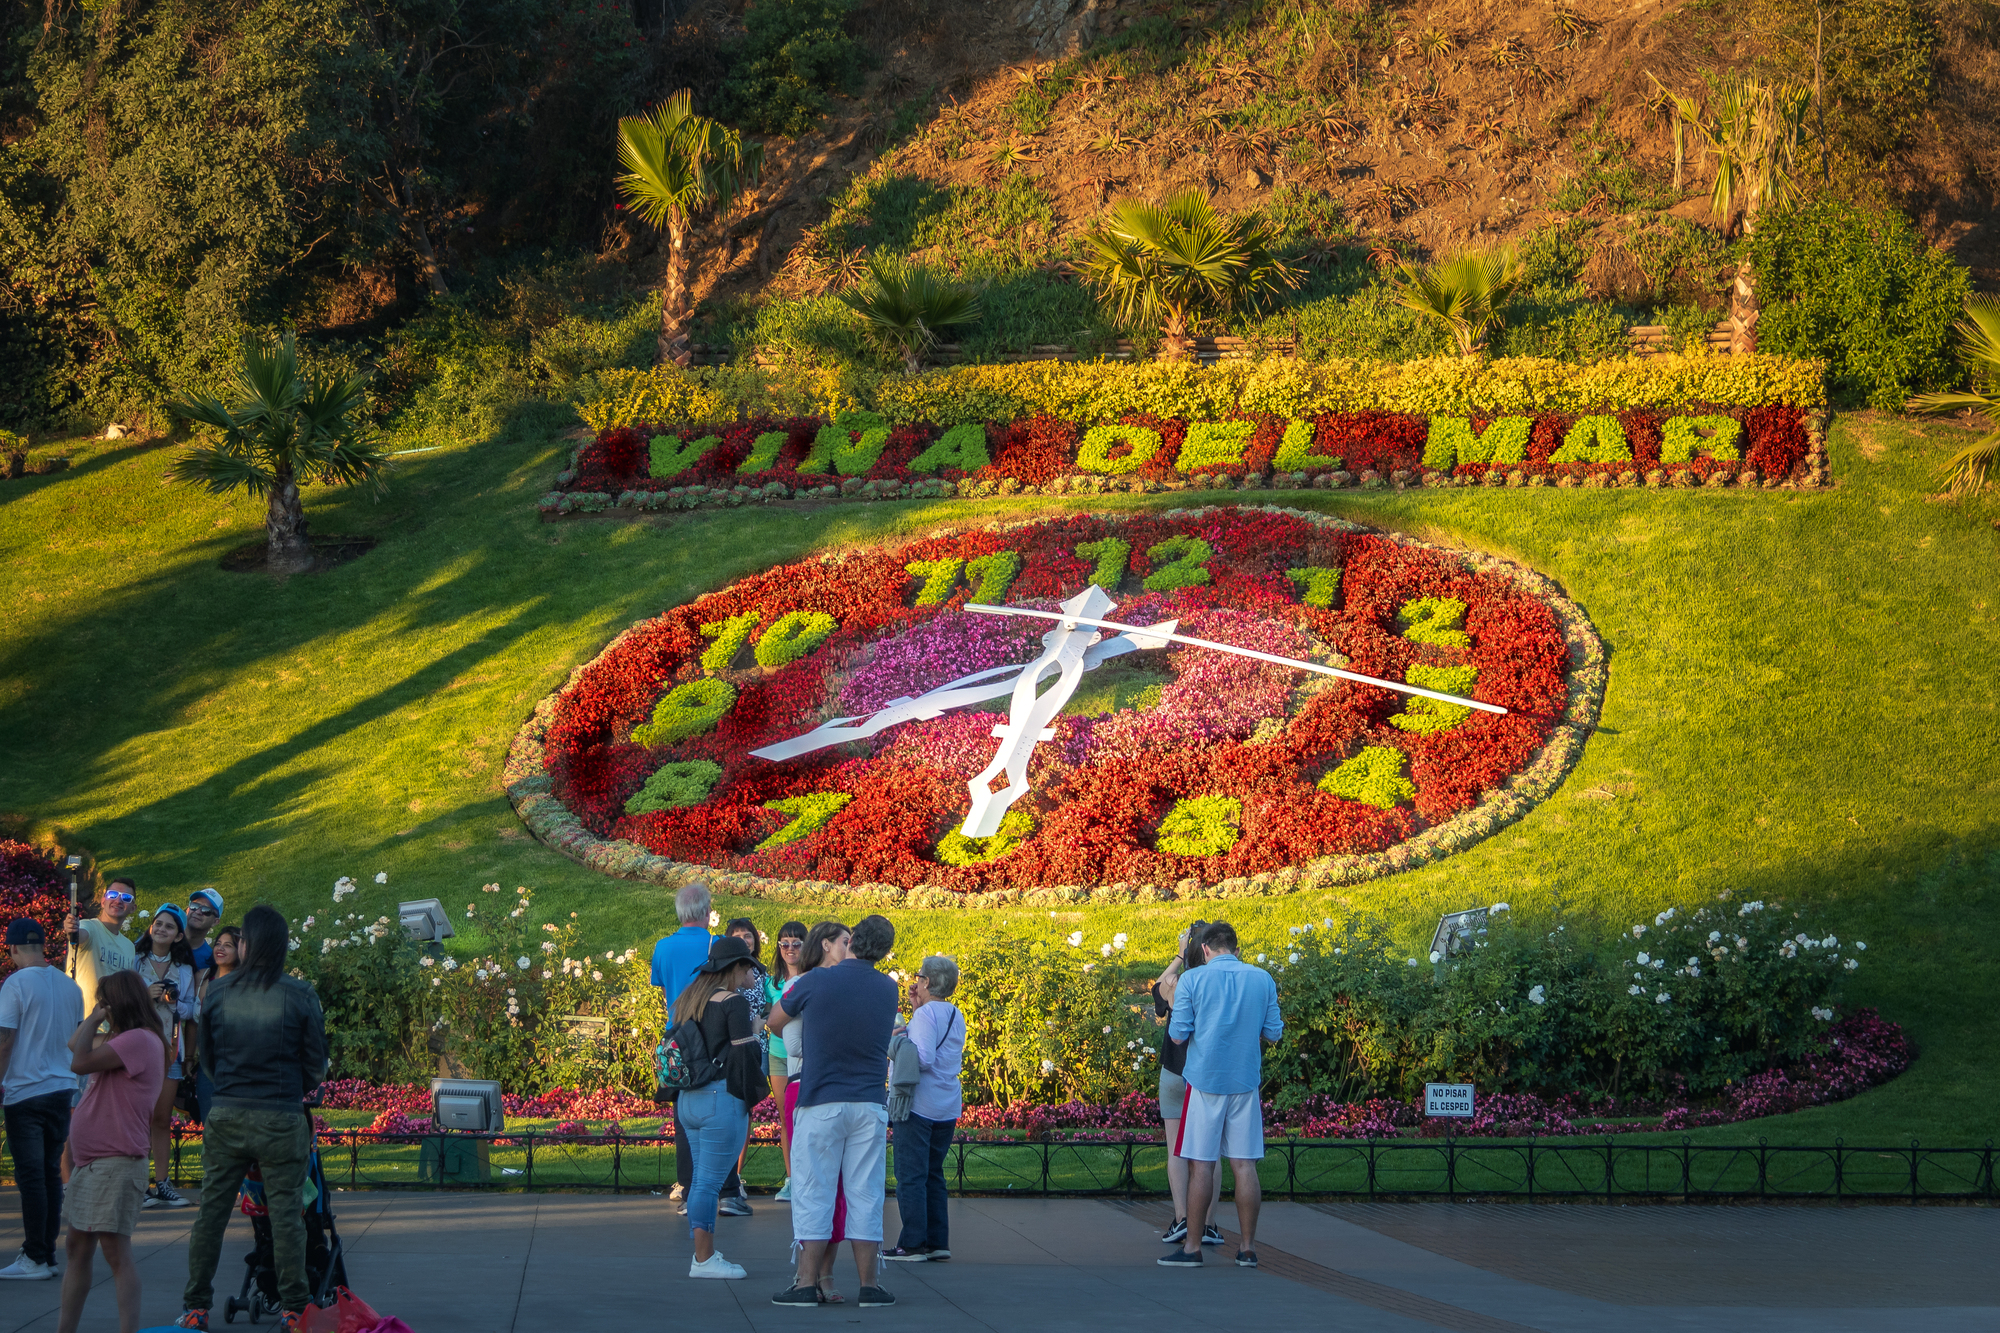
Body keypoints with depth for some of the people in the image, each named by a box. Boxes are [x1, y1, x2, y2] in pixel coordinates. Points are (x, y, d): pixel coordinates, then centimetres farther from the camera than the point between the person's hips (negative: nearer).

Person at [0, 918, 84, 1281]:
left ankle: (35, 1258, -4)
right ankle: (48, 1255, 13)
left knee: (31, 1175, -4)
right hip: (63, 1088, 6)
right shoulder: (71, 987, 8)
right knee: (51, 1173, 10)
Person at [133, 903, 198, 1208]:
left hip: (169, 1048, 4)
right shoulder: (135, 962, 2)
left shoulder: (184, 971, 13)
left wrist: (175, 1002, -7)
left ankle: (161, 1183, 10)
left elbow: (191, 1011, 12)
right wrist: (145, 996, -16)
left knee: (163, 1119, 6)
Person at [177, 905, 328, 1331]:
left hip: (226, 1117, 2)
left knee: (211, 1212, 10)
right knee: (286, 1215, 5)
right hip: (282, 1120, -2)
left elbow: (207, 1057, 11)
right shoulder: (299, 996, -6)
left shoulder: (218, 993, -1)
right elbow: (316, 1063, 0)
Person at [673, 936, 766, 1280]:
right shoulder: (733, 1002, -11)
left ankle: (705, 1254, 18)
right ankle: (703, 1260, -4)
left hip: (689, 1099, 8)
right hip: (723, 1098, -8)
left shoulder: (688, 1000, 13)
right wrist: (754, 1031, 3)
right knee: (710, 1181, -6)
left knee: (701, 1179, 14)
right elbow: (747, 1054, -14)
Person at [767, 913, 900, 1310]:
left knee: (813, 1193, 2)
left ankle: (807, 1282, 1)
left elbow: (776, 1020, 8)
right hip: (870, 1104, 3)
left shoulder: (816, 982, -7)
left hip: (821, 1102, -3)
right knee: (865, 1195, 6)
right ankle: (869, 1284, 5)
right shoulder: (888, 990, 3)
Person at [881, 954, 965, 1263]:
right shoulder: (956, 1015, 12)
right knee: (933, 1175, 14)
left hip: (918, 1107, -8)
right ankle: (938, 1242, 13)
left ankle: (912, 1244, -6)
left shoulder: (926, 1014, -13)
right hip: (948, 1108, 8)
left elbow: (922, 1058, -22)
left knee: (910, 1176, -4)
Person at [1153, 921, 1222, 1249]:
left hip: (1176, 1074, -1)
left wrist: (1179, 956, 15)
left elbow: (1159, 986, 13)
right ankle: (1208, 1224, 4)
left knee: (1177, 1149, 4)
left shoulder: (1177, 985, -11)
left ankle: (1181, 1219, -8)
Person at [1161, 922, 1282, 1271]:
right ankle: (1248, 1248, 5)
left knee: (1201, 1164, 0)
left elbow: (1178, 1035, -5)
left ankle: (1193, 1246, 2)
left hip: (1206, 1080, -2)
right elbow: (1274, 1033, 7)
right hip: (1246, 1082, 2)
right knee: (1245, 1164, 4)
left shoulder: (1193, 980, -5)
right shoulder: (1263, 979, 3)